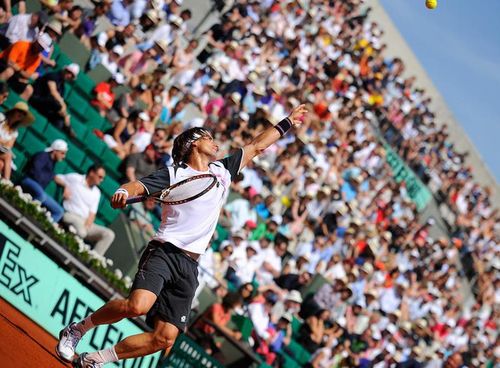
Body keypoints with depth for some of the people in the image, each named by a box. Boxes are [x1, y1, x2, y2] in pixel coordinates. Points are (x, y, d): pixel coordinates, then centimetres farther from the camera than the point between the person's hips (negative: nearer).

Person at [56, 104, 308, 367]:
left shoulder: (223, 170, 21)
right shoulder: (174, 173, 4)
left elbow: (256, 147, 30)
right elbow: (137, 185, -8)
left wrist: (287, 123, 34)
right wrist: (123, 192, -30)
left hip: (189, 266, 6)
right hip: (164, 253, -5)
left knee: (164, 339, -5)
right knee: (138, 305, -32)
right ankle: (77, 329, -9)